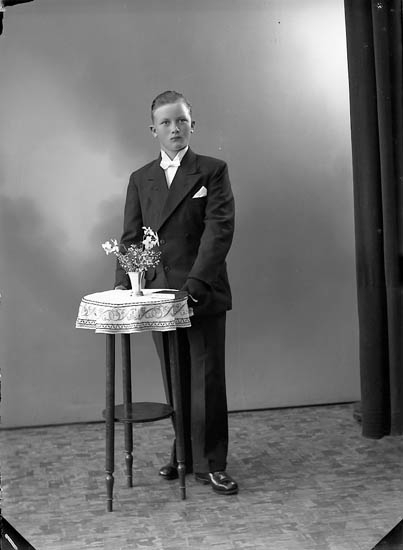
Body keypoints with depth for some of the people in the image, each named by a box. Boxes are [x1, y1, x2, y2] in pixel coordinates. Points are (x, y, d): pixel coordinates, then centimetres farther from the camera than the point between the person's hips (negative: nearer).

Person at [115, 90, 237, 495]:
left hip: (202, 293, -3)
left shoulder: (212, 171, 1)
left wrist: (196, 282, -21)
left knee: (206, 381, 0)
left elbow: (220, 229, -10)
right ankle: (185, 453, 27)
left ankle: (209, 464, 11)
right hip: (159, 293, 4)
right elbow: (131, 236, 11)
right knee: (175, 382, 12)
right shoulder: (140, 179, 13)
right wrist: (123, 285, -4)